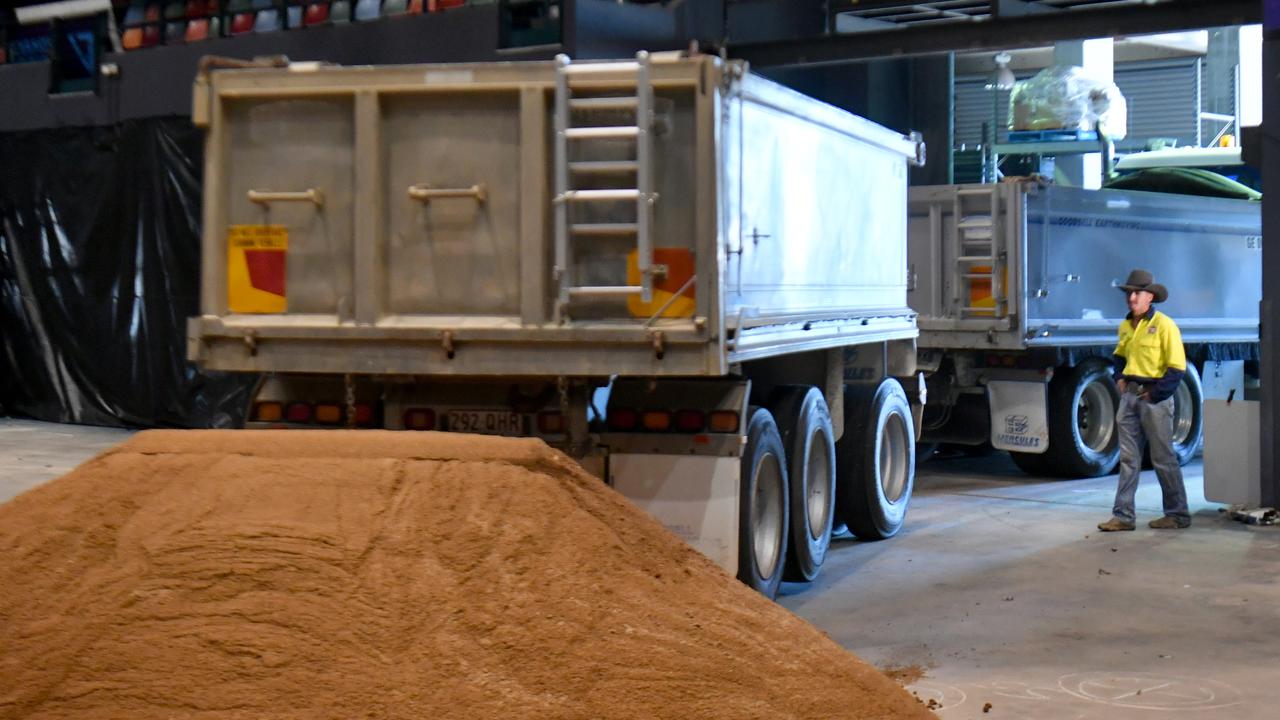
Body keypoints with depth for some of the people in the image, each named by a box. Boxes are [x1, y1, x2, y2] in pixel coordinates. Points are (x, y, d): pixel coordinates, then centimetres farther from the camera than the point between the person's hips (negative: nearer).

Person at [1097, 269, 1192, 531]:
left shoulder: (1164, 325, -11)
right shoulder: (1126, 326, 11)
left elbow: (1177, 367, -14)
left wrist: (1155, 395, -16)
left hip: (1154, 397, -7)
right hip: (1130, 395, 7)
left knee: (1163, 459, 1)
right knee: (1128, 458, 6)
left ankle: (1178, 515, 13)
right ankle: (1123, 515, 8)